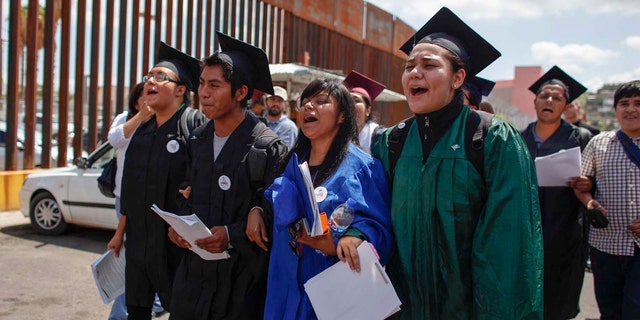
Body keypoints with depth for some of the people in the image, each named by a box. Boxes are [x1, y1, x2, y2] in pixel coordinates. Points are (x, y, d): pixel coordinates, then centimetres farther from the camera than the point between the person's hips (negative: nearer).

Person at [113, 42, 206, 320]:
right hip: (139, 239, 7)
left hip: (177, 242, -7)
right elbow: (130, 189, 17)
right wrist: (120, 232, 19)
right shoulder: (142, 130, 11)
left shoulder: (196, 124, -12)